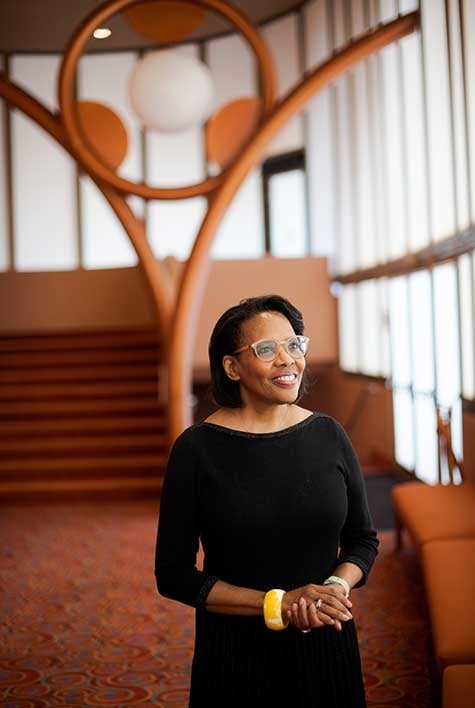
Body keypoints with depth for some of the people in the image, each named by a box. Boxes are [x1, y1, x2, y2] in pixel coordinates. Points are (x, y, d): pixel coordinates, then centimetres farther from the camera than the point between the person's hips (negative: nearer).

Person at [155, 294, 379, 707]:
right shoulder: (196, 449, -12)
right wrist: (277, 604, -17)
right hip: (235, 652, -2)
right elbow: (173, 575, -9)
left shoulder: (328, 435, -3)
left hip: (327, 642, 3)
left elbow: (363, 539, 6)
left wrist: (336, 587, -14)